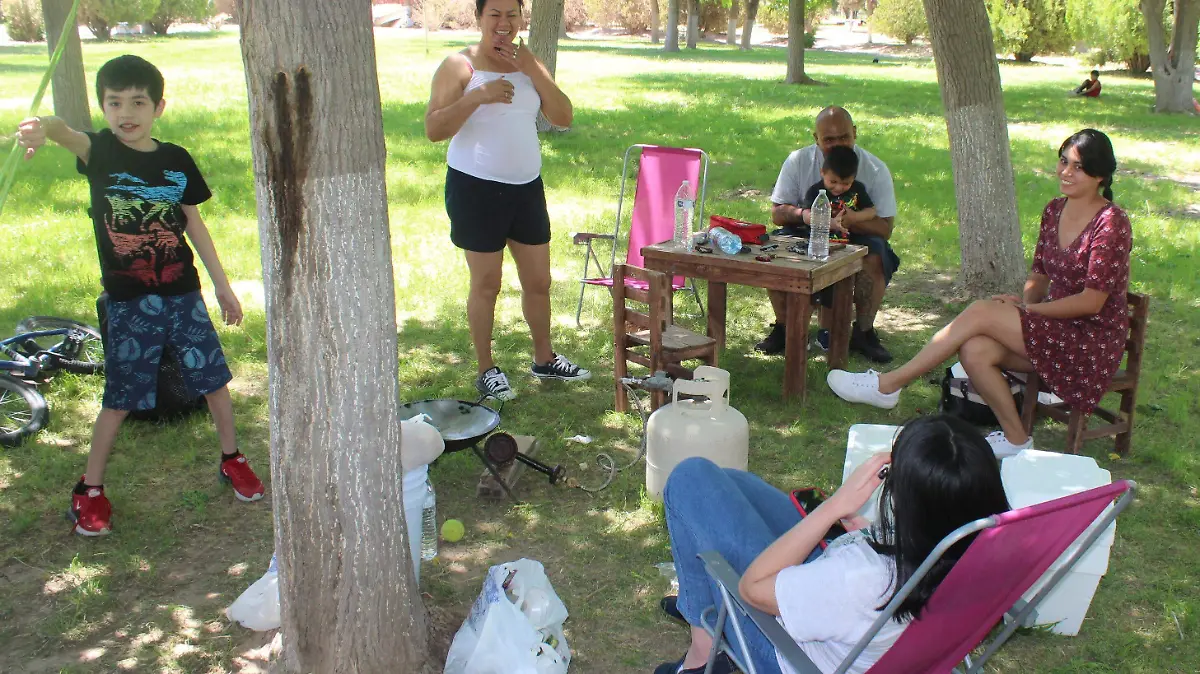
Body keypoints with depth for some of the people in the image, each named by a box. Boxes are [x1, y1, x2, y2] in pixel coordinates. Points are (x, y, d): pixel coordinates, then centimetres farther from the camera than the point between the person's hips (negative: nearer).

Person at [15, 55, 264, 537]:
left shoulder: (176, 161, 1)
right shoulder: (100, 152, -7)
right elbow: (68, 134, -32)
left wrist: (222, 284, 12)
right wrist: (43, 128, -57)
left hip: (183, 294, 3)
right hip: (128, 302, -2)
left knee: (214, 378, 9)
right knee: (120, 398, 4)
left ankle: (231, 459, 31)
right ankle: (90, 489, 21)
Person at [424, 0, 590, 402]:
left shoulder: (528, 64, 8)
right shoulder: (460, 66, -8)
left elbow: (563, 118, -2)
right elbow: (434, 129, -16)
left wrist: (533, 71, -13)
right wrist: (478, 96, -27)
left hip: (527, 187, 5)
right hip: (476, 188, -5)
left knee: (539, 280, 12)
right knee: (486, 283, 4)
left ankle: (544, 359, 31)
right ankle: (486, 370, 19)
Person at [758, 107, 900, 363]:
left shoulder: (875, 169, -7)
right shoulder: (798, 161, -3)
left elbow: (885, 228, -12)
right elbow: (777, 214, -4)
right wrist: (804, 214, -27)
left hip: (857, 238, -1)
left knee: (875, 256, -33)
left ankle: (863, 332, -11)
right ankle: (783, 327, -10)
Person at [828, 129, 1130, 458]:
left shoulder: (1111, 223, -14)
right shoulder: (1054, 211, 9)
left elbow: (1091, 301, -17)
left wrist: (1026, 308, -14)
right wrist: (1022, 302, -7)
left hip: (1093, 339, -7)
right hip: (1054, 328, 7)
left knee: (980, 312, -23)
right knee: (974, 351, -23)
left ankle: (887, 385, -17)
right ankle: (1015, 438, -3)